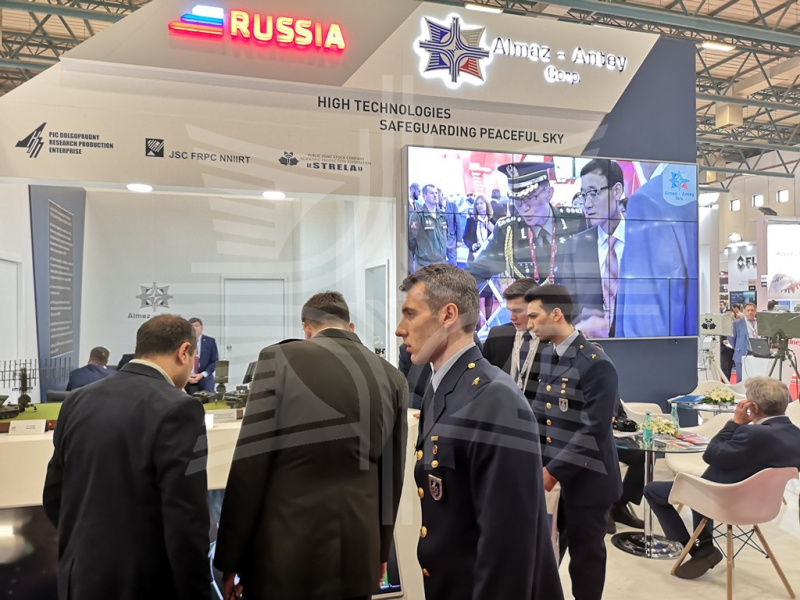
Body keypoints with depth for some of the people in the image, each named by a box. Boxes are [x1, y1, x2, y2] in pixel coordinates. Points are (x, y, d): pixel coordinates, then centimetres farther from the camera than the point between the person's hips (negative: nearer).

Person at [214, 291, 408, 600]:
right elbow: (392, 474, 8)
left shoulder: (280, 358, -9)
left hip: (284, 552, -3)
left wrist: (230, 558, -2)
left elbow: (250, 462, -11)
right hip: (358, 552, 4)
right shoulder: (392, 378, 2)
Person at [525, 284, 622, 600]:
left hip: (585, 479, -6)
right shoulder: (547, 355, 6)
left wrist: (554, 471, -20)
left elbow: (594, 430, -22)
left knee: (585, 556, 12)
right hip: (548, 473, 7)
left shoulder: (596, 364, -19)